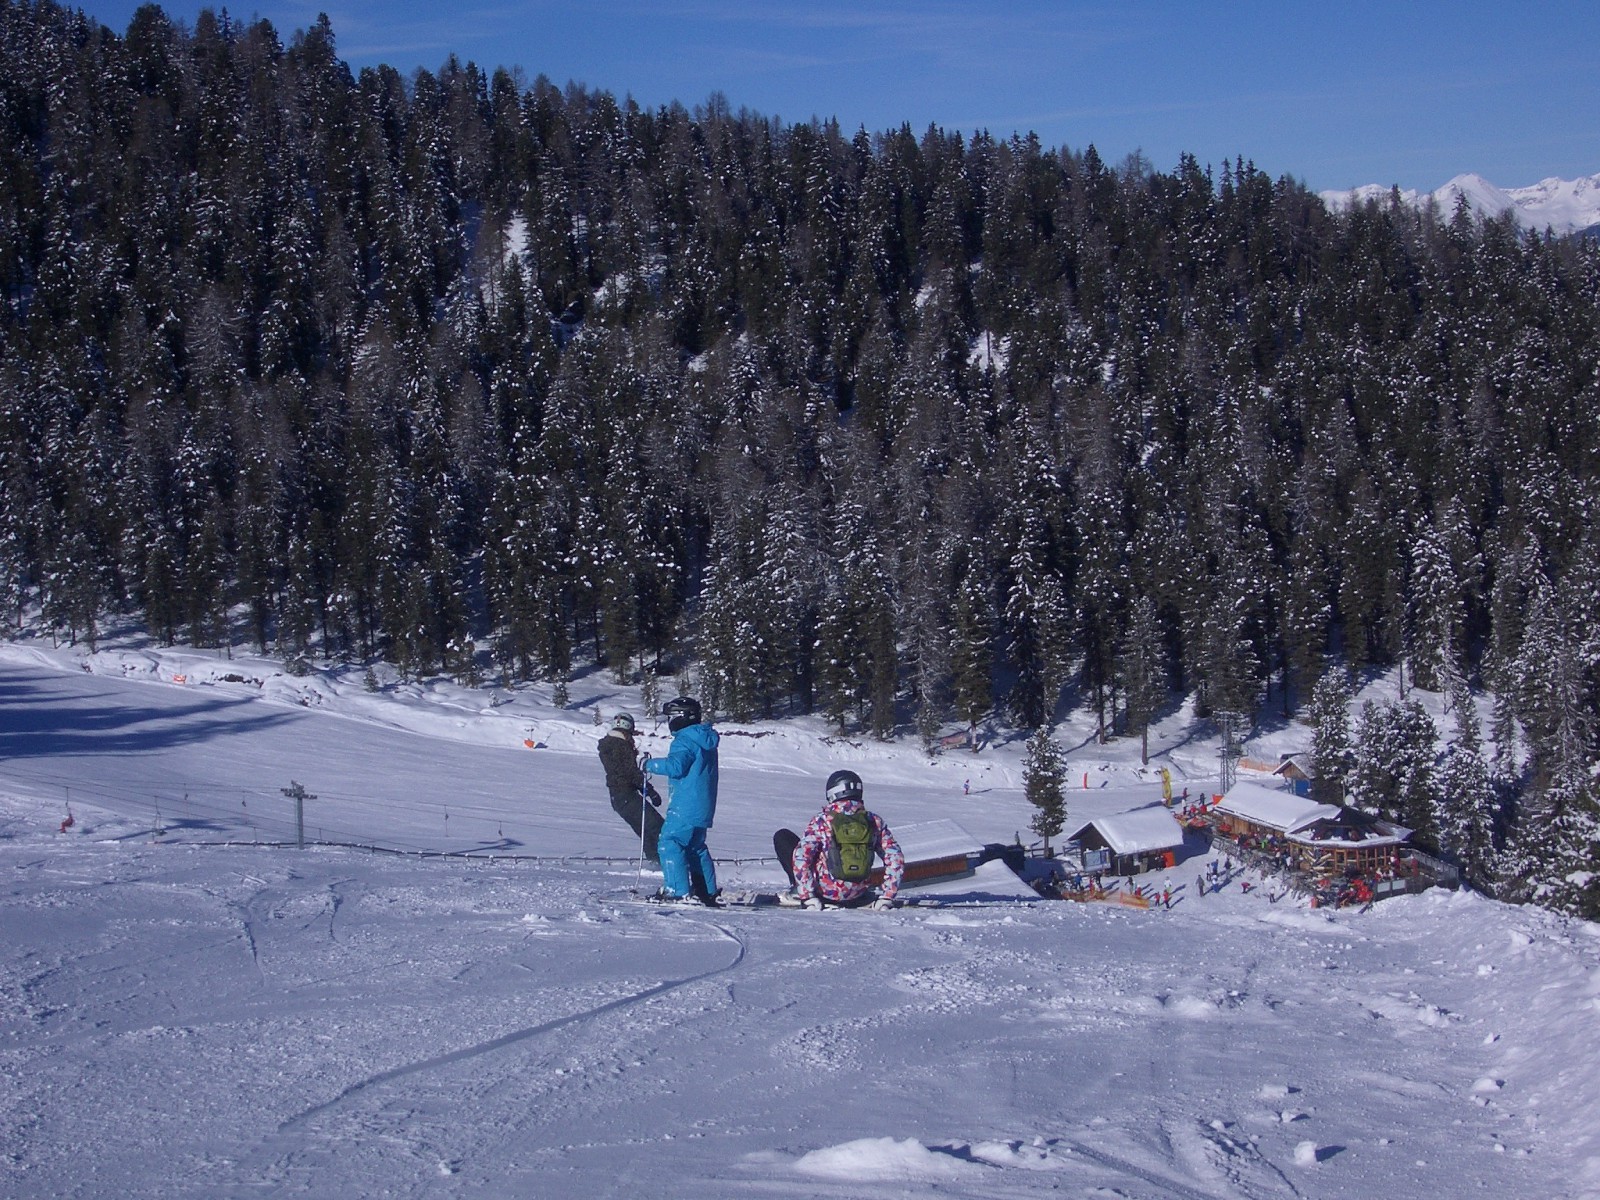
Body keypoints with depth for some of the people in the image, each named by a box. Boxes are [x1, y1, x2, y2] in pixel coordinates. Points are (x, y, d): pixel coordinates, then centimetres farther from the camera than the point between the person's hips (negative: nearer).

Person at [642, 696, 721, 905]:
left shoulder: (685, 741, -15)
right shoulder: (706, 740, 15)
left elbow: (675, 766, -26)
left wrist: (651, 765, -11)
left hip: (685, 807, -10)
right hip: (703, 807, 10)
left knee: (669, 843, -7)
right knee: (696, 847, 19)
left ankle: (678, 891, -13)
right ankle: (708, 892, 20)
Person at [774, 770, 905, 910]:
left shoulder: (822, 821, -11)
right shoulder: (874, 821, -3)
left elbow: (801, 857, -17)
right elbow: (895, 858, -3)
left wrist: (807, 897, -13)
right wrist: (887, 897, 2)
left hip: (825, 892, -4)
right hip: (857, 895, 4)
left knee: (782, 837, 9)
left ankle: (799, 892, 3)